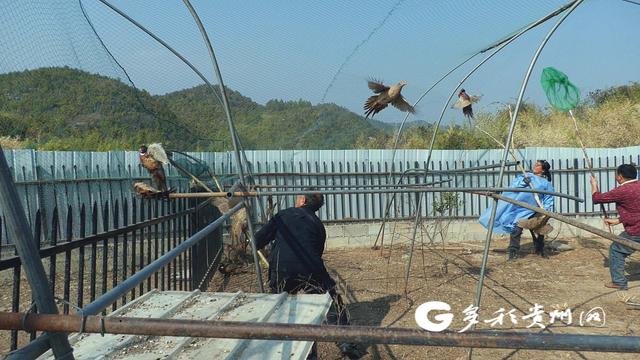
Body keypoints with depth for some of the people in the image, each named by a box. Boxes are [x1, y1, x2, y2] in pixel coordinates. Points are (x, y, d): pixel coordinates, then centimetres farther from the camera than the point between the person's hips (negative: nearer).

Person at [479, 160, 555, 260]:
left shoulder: (546, 183, 9)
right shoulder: (526, 176, 13)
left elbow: (549, 199, 8)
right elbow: (514, 185, 2)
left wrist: (547, 210, -7)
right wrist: (523, 182, -16)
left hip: (534, 211, 0)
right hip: (520, 209, 0)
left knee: (538, 230, 9)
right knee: (516, 228, -14)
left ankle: (541, 250, 32)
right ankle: (513, 252, -8)